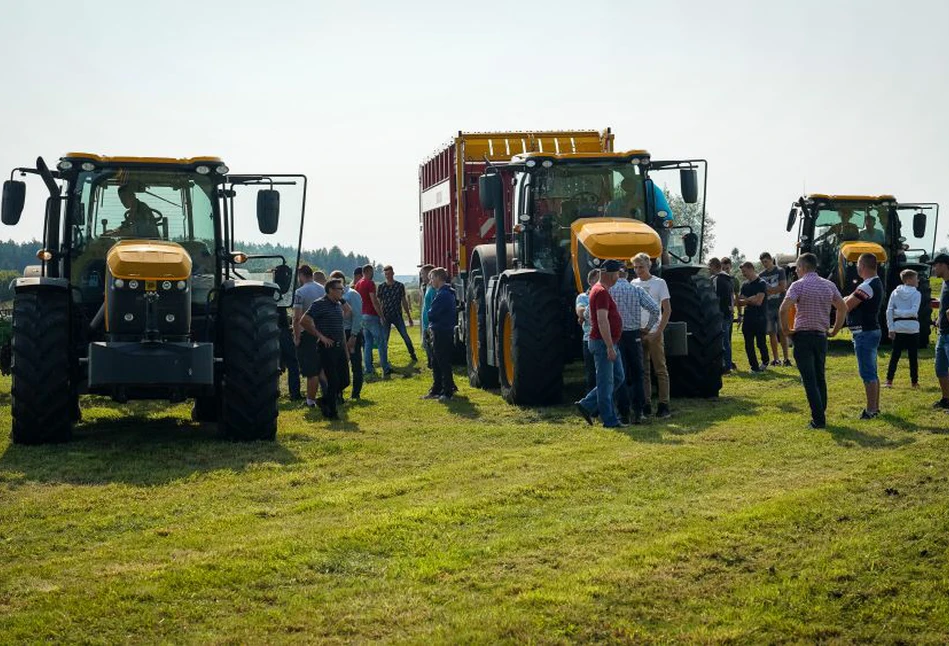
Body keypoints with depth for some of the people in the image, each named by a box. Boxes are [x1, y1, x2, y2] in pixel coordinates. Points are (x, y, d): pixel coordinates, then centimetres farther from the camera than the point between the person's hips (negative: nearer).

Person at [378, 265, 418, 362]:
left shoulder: (400, 286, 2)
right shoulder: (381, 287, 2)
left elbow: (404, 302, 7)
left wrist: (409, 317, 7)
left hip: (397, 316, 0)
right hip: (385, 317, 0)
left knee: (405, 336, -2)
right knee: (384, 339, 2)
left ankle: (412, 354, 12)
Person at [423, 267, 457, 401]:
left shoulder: (442, 295, -18)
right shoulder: (448, 293, 14)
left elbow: (431, 314, -19)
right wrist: (432, 324, 0)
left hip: (442, 334, -10)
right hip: (441, 332, 10)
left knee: (443, 364, -5)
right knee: (436, 363, 15)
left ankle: (447, 393, -1)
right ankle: (436, 390, 22)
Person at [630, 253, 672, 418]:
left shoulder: (659, 283, -2)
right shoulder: (633, 284, 10)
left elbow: (667, 310, -5)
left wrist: (658, 331, -12)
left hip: (653, 333, -4)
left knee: (660, 369, -1)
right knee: (643, 371, 7)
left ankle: (664, 405, 1)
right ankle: (646, 405, 11)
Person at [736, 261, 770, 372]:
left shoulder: (761, 283, -7)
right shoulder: (744, 285, 13)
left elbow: (758, 301, -15)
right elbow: (739, 302, 6)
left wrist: (746, 300, -2)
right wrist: (751, 300, -11)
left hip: (760, 318, -6)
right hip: (747, 318, 6)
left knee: (761, 343, 1)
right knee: (749, 345, 3)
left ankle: (765, 362, 26)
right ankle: (754, 367, 10)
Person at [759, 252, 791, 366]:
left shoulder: (780, 271, 1)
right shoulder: (761, 275, 12)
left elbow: (782, 287, -7)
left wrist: (768, 290, -4)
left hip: (780, 305, -4)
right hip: (768, 307, 4)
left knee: (782, 332, -7)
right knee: (772, 333, 3)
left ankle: (786, 358, -6)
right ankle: (776, 359, 7)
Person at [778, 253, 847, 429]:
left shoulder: (799, 285, -9)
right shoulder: (829, 285, 8)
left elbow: (784, 309, -20)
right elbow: (843, 307, 10)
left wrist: (786, 330, -8)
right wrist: (834, 331, 15)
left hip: (803, 336, -5)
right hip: (821, 336, 5)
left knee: (809, 380, -4)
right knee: (820, 378, 16)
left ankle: (818, 419, -9)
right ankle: (821, 415, 19)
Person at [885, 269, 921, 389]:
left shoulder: (895, 293, 5)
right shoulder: (916, 294, -5)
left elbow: (889, 311, 0)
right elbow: (914, 311, -16)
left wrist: (891, 329, 0)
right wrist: (901, 312, -3)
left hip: (898, 327, 3)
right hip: (913, 327, -2)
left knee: (895, 355, 6)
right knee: (913, 356, 5)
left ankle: (889, 380, 0)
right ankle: (914, 382, 10)